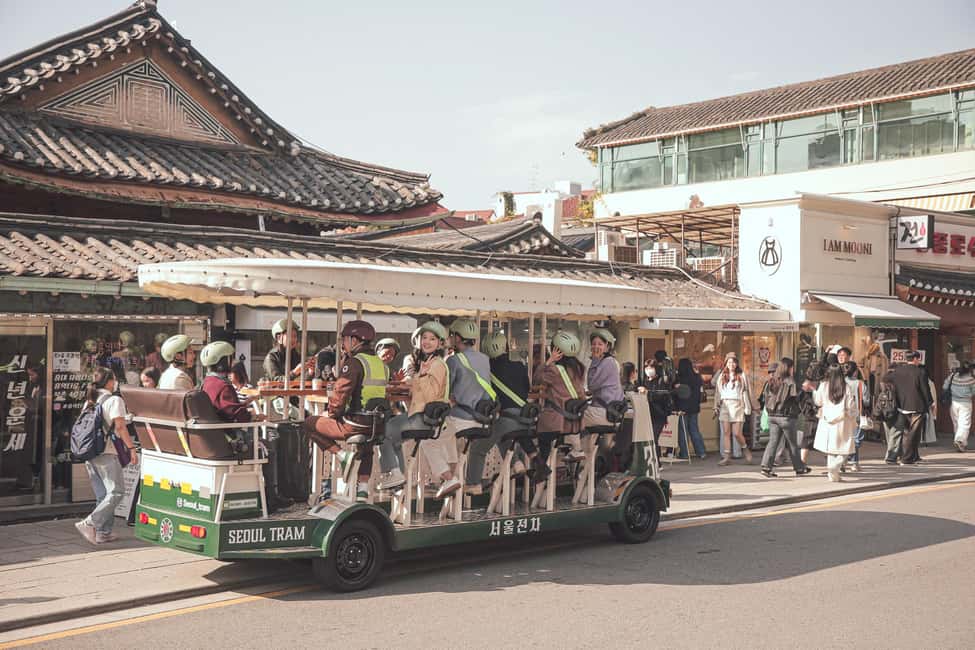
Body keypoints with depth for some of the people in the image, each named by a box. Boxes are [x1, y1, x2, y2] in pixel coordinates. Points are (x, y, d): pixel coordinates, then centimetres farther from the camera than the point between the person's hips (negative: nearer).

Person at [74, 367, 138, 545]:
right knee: (116, 492, -6)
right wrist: (131, 447, -13)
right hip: (107, 453, -8)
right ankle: (90, 523, -15)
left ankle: (103, 532, 11)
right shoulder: (114, 400, -6)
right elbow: (120, 426, -14)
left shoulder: (89, 402, 15)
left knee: (102, 495, 12)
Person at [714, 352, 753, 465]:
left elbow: (745, 392, 5)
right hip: (724, 405, 3)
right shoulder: (721, 376, 13)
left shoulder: (741, 376, 6)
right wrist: (717, 406, 10)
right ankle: (727, 456, 3)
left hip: (737, 405, -3)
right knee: (726, 432, 0)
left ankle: (745, 449, 19)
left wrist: (747, 408, 1)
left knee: (737, 433, -7)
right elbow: (718, 392, 15)